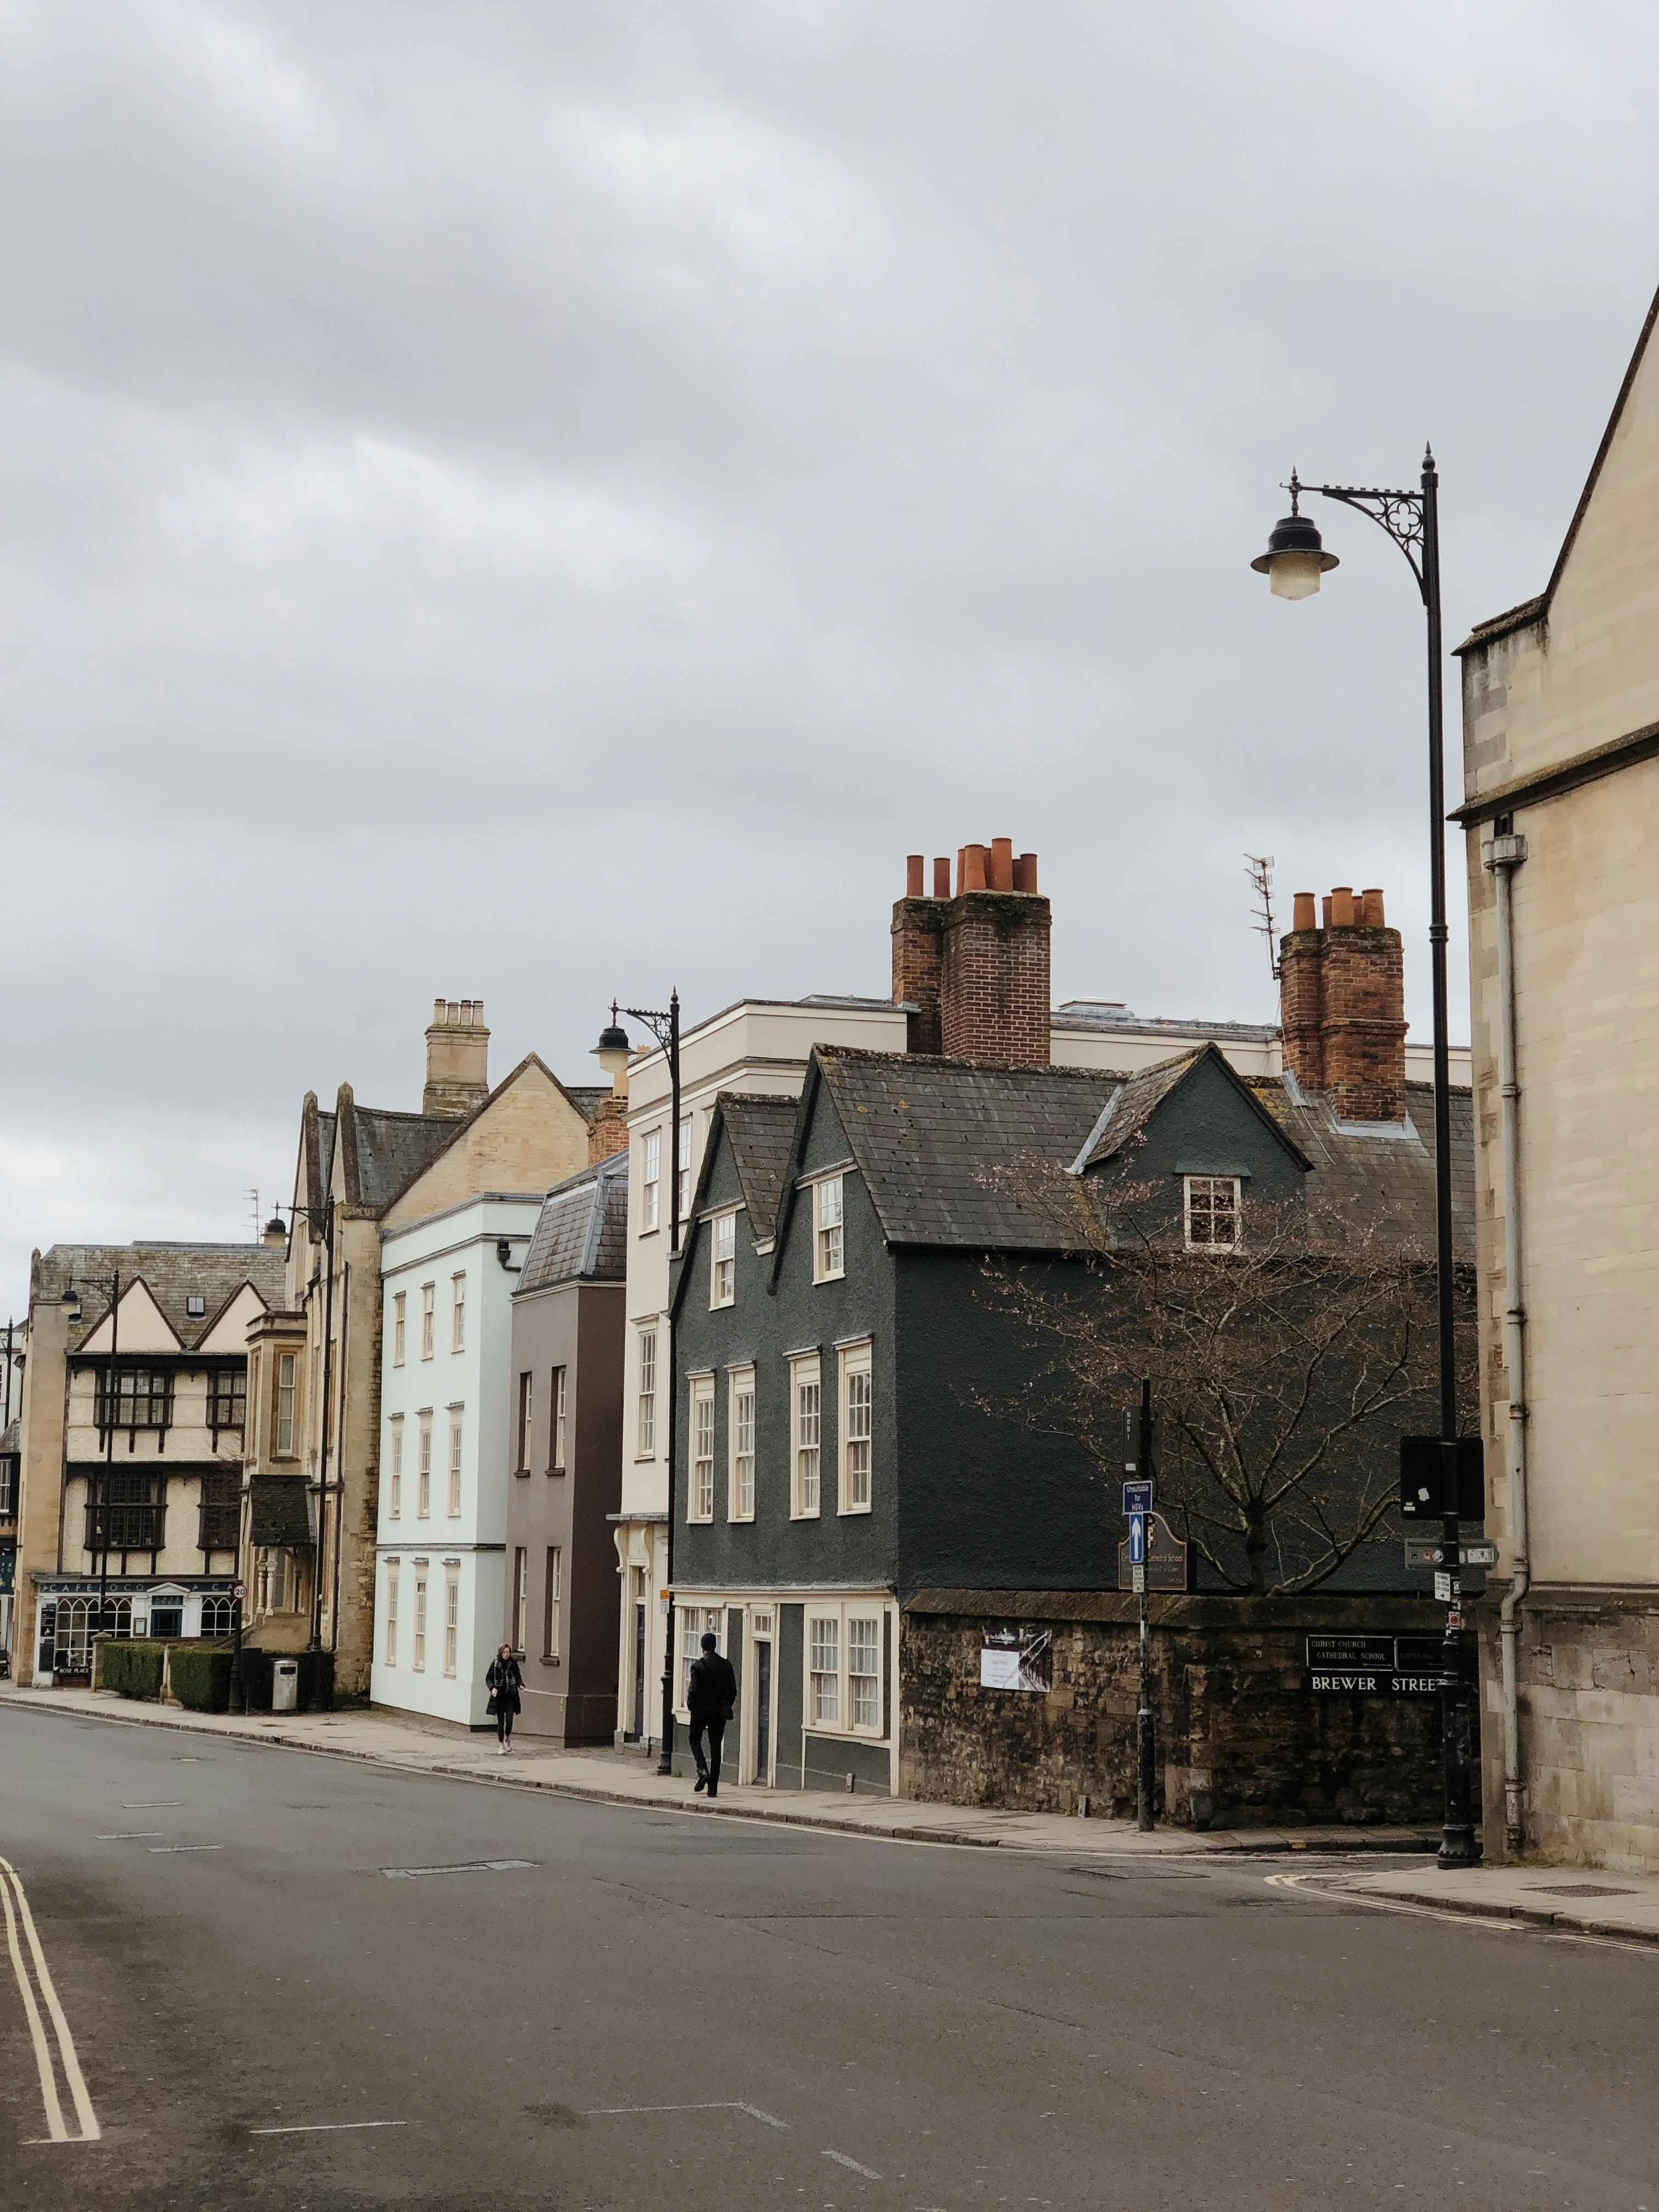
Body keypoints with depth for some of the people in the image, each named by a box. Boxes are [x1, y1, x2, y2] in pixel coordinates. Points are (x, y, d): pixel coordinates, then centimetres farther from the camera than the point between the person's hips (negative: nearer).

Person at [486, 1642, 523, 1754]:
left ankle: (507, 1739, 20)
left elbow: (518, 1677, 12)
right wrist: (492, 1688, -17)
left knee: (509, 1720, -8)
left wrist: (521, 1685, -8)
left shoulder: (513, 1663, 3)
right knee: (501, 1721, 1)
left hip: (511, 1696, 1)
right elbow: (488, 1678, 2)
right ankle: (501, 1745, 12)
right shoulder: (495, 1664, -1)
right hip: (499, 1696, -1)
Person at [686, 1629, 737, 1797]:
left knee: (695, 1740, 18)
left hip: (701, 1710, -3)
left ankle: (703, 1771, -6)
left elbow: (694, 1689, -14)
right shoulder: (725, 1665, 0)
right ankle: (713, 1787, 5)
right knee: (716, 1746, 8)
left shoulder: (698, 1665, -12)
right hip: (720, 1712, 3)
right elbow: (733, 1689, 1)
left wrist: (690, 1705, 3)